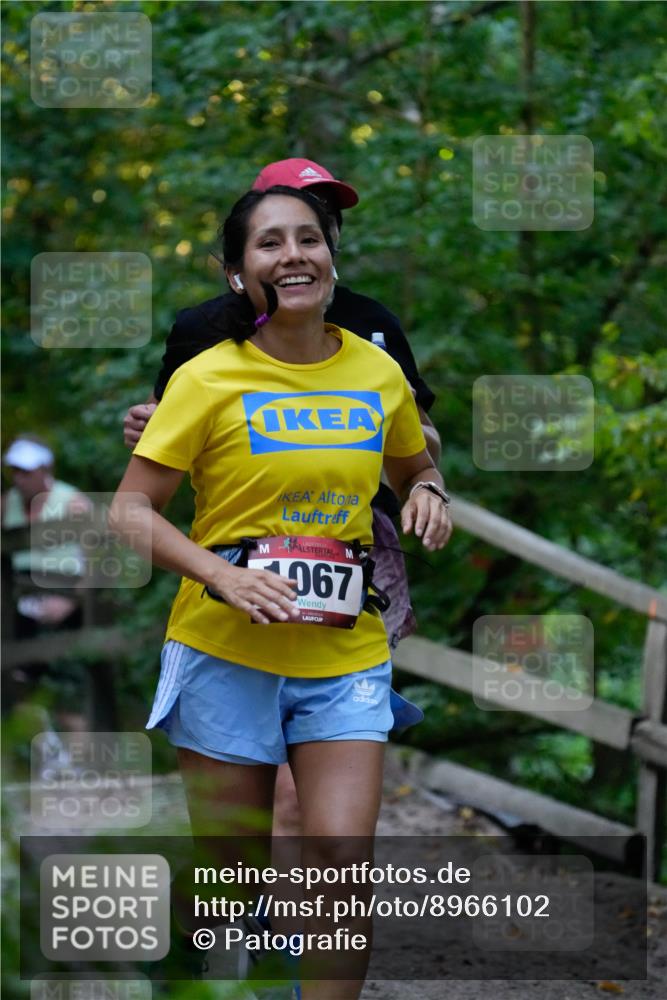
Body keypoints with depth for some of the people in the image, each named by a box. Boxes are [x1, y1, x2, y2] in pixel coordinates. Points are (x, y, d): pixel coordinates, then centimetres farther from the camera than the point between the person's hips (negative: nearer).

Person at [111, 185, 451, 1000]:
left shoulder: (378, 373, 5)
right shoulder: (208, 379, -6)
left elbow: (415, 468, 25)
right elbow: (130, 510, -6)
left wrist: (428, 493, 1)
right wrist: (222, 575, -20)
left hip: (345, 651, 3)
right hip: (225, 649, -2)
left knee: (343, 855, -7)